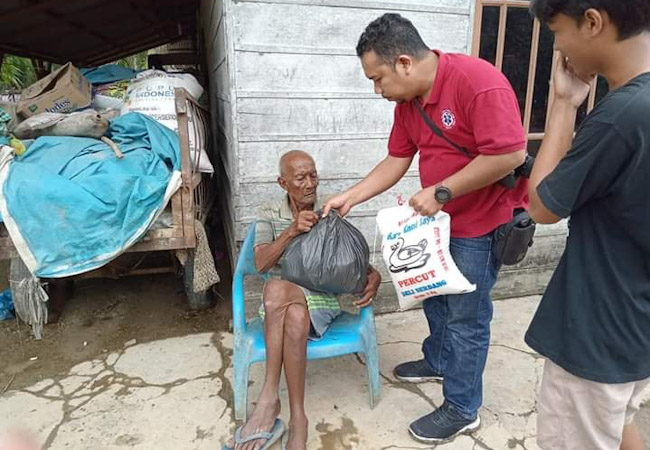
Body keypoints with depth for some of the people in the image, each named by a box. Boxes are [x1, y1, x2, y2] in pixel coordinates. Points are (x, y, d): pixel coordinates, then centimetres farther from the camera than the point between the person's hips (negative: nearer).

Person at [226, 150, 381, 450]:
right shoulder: (269, 216, 7)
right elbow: (261, 264, -7)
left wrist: (373, 276, -13)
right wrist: (292, 231, -21)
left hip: (323, 299, 0)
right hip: (279, 301, 1)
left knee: (276, 288, -35)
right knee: (294, 318, -38)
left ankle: (270, 397, -26)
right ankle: (297, 418, -30)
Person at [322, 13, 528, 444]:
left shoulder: (477, 80, -25)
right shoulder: (408, 101, 1)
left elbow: (510, 153, -29)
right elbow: (395, 162, 7)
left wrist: (441, 191, -25)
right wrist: (349, 197, 0)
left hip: (482, 223, -8)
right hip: (440, 220, 8)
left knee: (466, 317, 4)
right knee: (435, 297, 23)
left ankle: (462, 410, 23)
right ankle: (438, 361, 49)